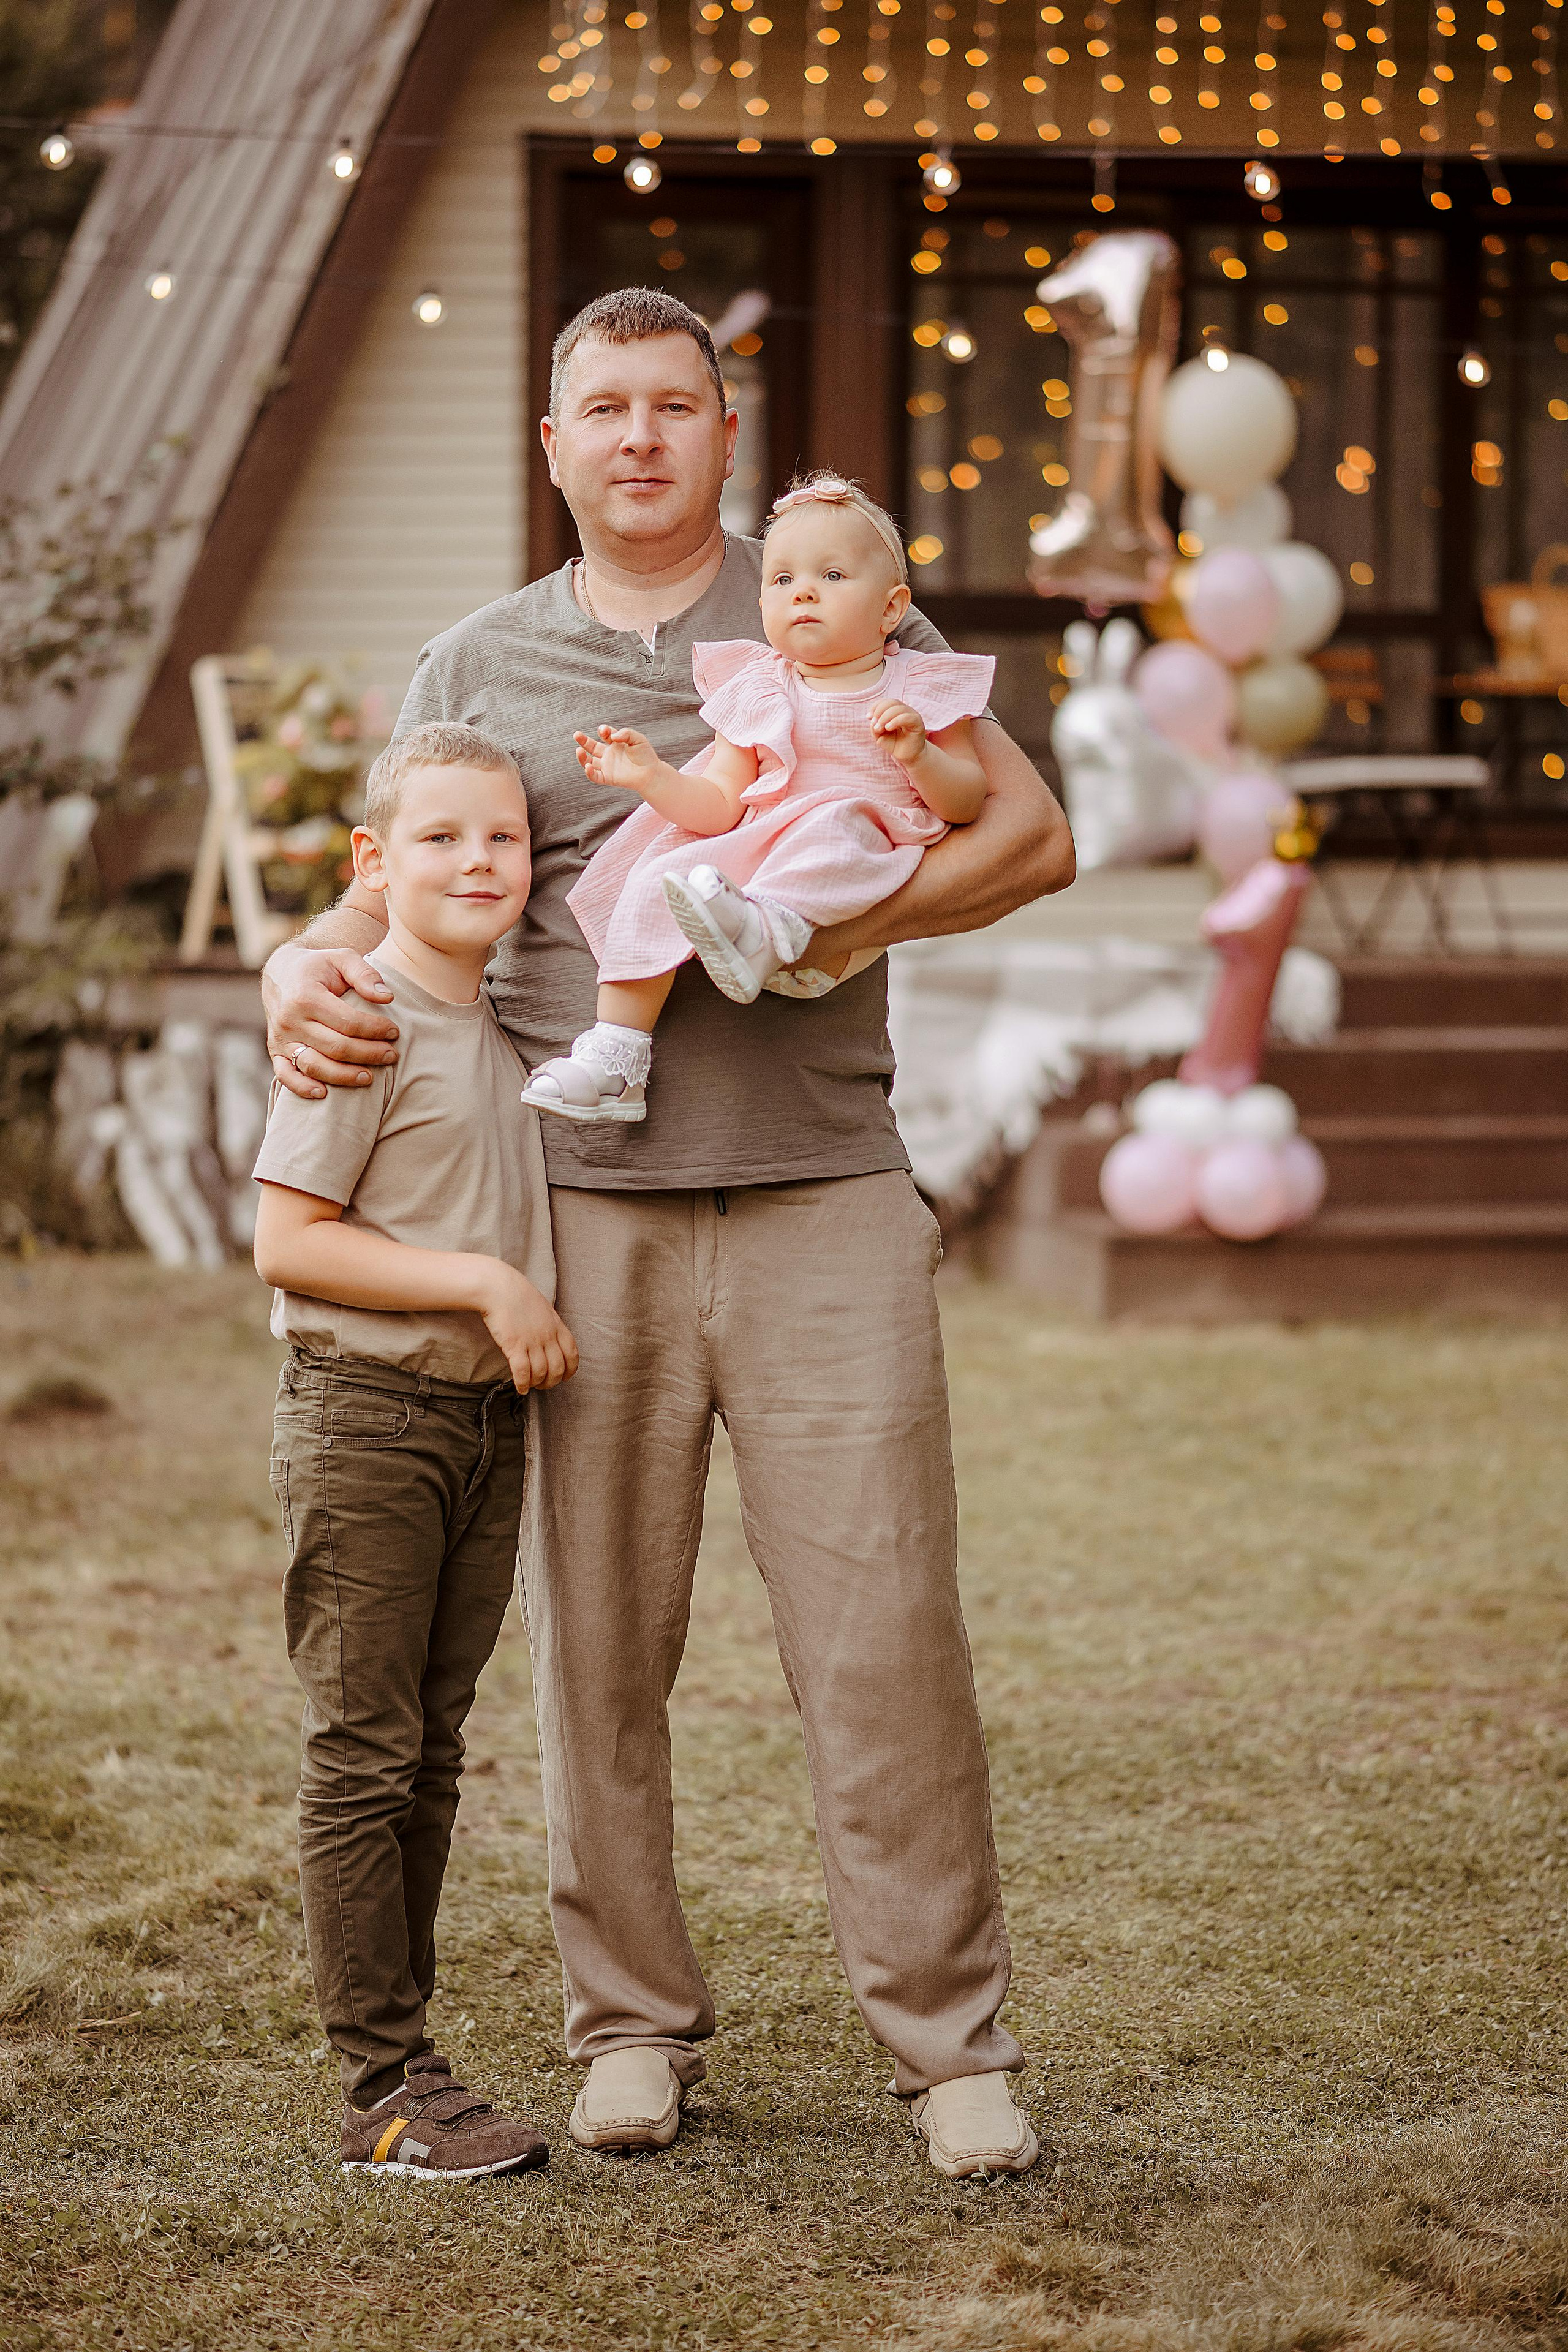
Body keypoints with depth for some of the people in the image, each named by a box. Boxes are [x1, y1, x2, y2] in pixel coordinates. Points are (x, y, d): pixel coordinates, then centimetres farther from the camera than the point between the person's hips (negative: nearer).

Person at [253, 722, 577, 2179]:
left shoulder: (504, 1023, 12)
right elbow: (288, 1240, -17)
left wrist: (536, 1307, 8)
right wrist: (486, 1283, -19)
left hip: (487, 1417, 8)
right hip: (365, 1416, -8)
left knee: (429, 1756, 11)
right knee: (363, 1757, -4)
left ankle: (401, 2061, 17)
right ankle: (382, 2089, -1)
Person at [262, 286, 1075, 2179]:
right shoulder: (477, 668, 15)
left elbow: (1030, 834, 6)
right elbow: (396, 892, 13)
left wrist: (841, 919, -11)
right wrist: (305, 974, -11)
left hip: (821, 1200, -1)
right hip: (583, 1213, 1)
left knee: (881, 1635, -5)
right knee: (595, 1645, 3)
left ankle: (950, 2042, 3)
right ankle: (631, 2023, 16)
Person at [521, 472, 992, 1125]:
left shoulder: (919, 690, 8)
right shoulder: (757, 694, 15)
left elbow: (968, 804, 3)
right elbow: (719, 807, 8)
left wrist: (920, 755, -16)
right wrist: (653, 777, -9)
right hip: (755, 860, 3)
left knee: (837, 822, -34)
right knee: (657, 876, -20)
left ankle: (762, 931, -56)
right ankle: (615, 1054, -21)